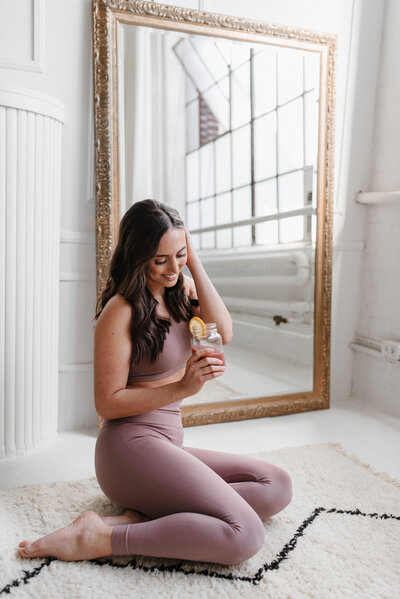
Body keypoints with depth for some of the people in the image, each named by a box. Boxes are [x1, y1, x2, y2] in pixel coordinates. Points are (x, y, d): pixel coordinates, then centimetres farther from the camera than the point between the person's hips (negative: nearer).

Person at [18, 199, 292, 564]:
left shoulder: (182, 288, 9)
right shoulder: (120, 310, -12)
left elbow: (224, 334, -7)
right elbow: (108, 403, -12)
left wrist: (194, 263, -8)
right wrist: (181, 388, -24)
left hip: (168, 443, 8)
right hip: (132, 443, -8)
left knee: (278, 487, -1)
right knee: (245, 536, -21)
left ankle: (145, 517, -10)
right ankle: (101, 538, -16)